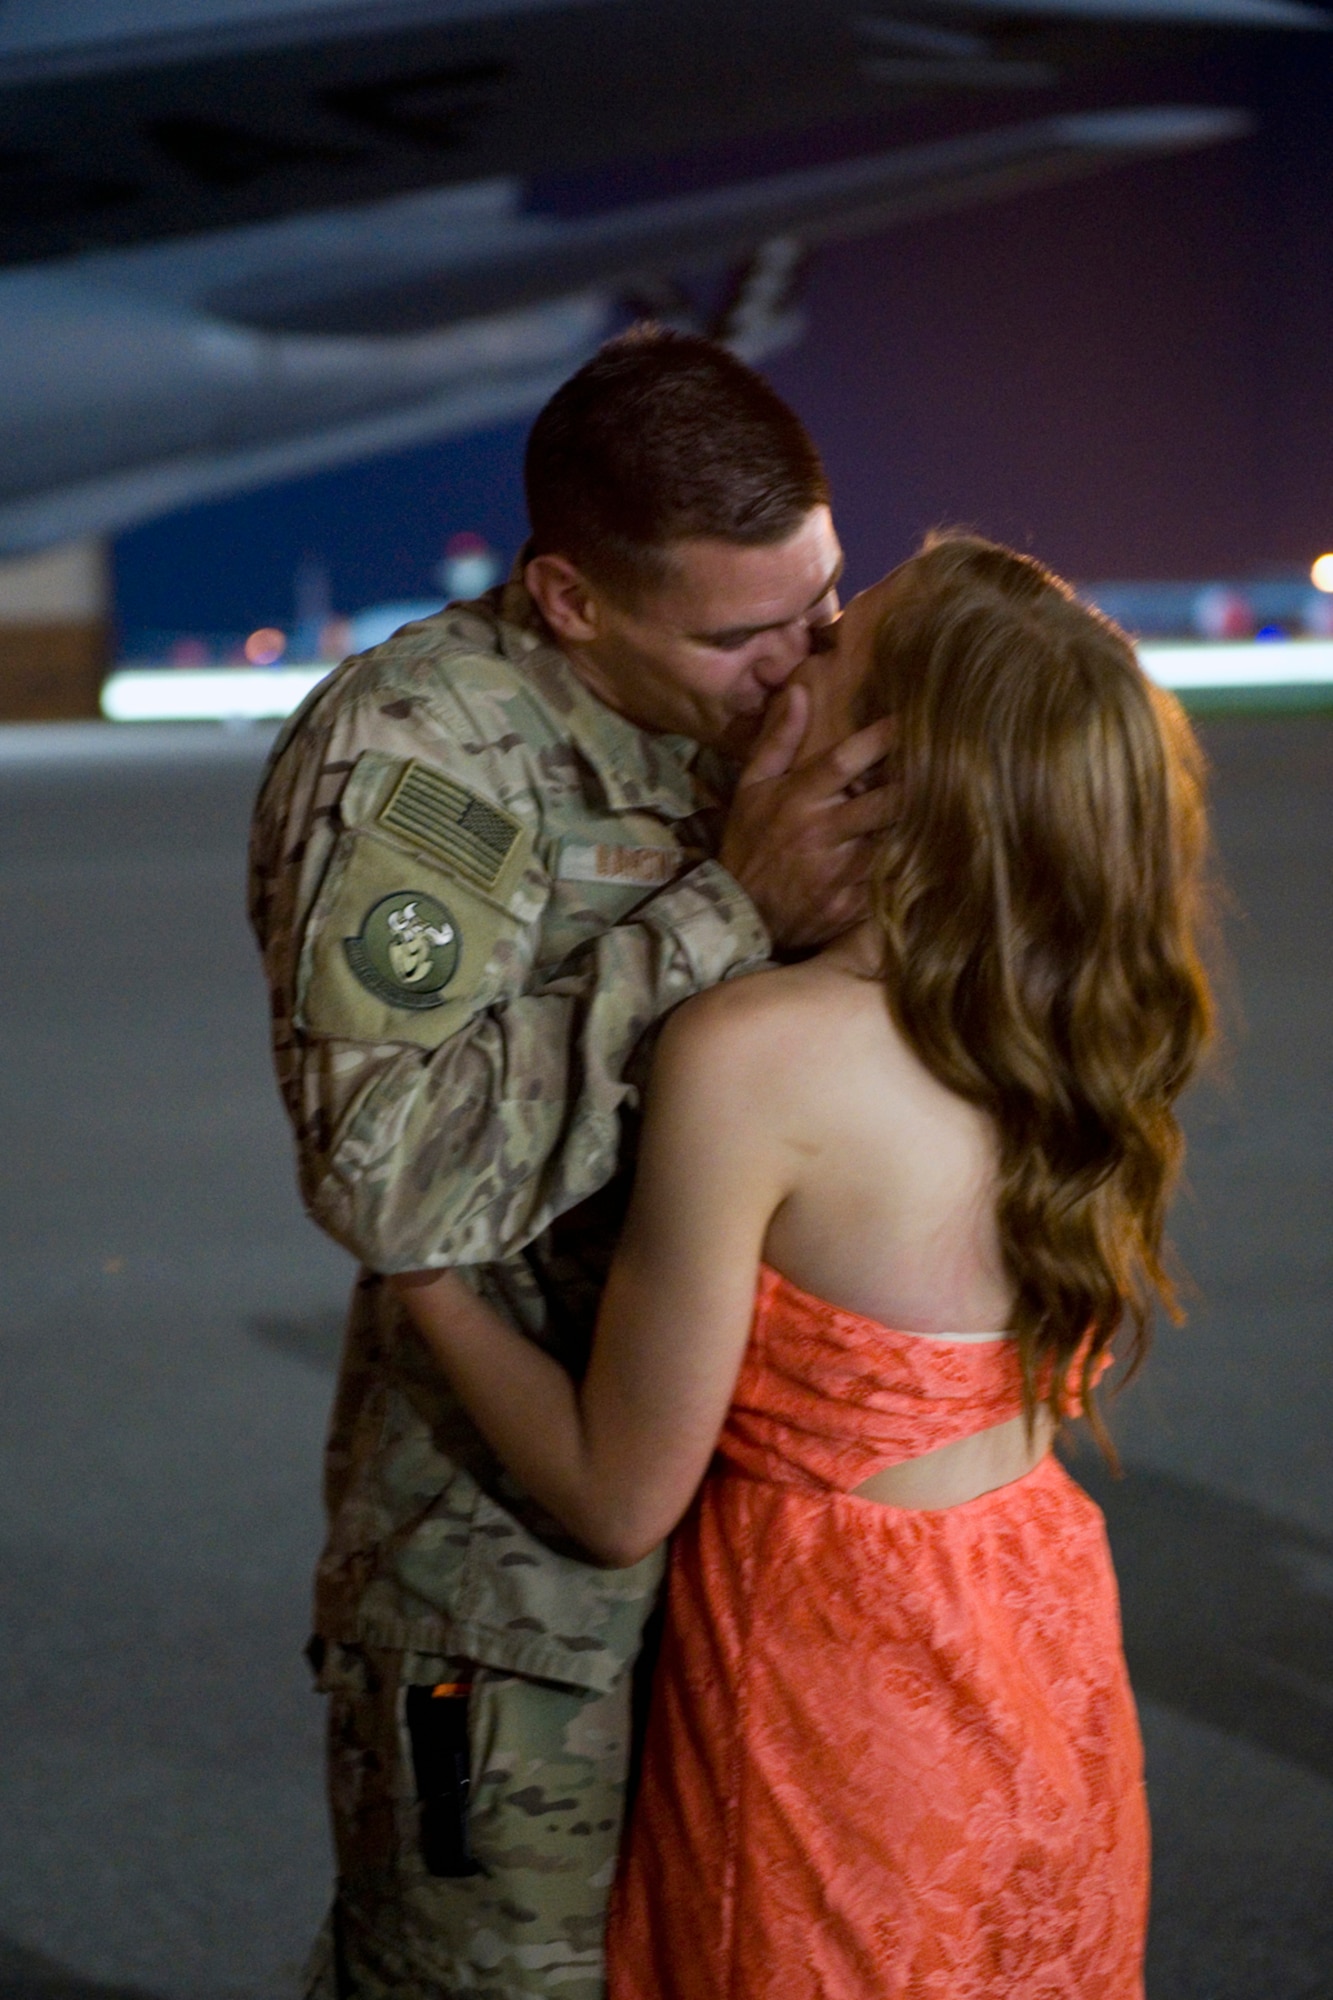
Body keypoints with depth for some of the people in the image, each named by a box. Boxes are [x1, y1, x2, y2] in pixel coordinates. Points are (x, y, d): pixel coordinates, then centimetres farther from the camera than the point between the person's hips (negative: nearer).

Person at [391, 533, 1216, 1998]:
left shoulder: (752, 1054, -25)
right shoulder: (1076, 1034, -7)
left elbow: (619, 1500, -17)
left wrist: (412, 1260, -5)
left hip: (847, 1695, -6)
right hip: (1053, 1659, 6)